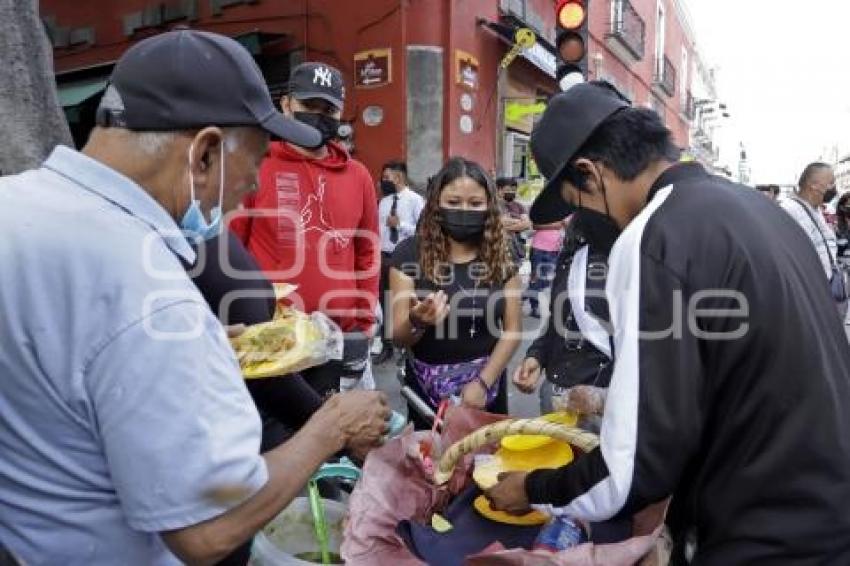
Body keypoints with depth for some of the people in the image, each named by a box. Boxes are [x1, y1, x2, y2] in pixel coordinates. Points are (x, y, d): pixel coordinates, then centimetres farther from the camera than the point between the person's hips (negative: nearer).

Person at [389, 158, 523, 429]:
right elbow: (399, 337, -11)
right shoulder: (410, 253, -11)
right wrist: (416, 323, -33)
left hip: (486, 381, 2)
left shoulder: (500, 255, -5)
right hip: (427, 388, -1)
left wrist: (483, 382, -13)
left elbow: (512, 328, -2)